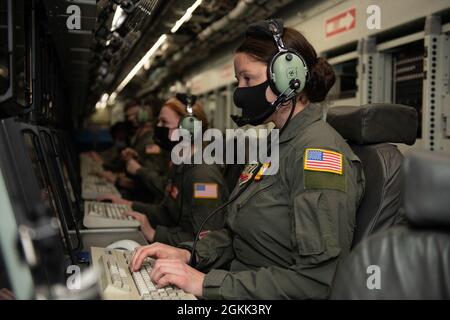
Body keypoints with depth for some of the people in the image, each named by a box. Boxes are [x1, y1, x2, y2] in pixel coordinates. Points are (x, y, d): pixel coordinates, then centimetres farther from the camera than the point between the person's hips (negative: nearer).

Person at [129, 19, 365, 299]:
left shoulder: (319, 150, -18)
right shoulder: (281, 143, 11)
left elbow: (318, 280, -24)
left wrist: (207, 282, -23)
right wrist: (188, 254, -2)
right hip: (237, 289, 8)